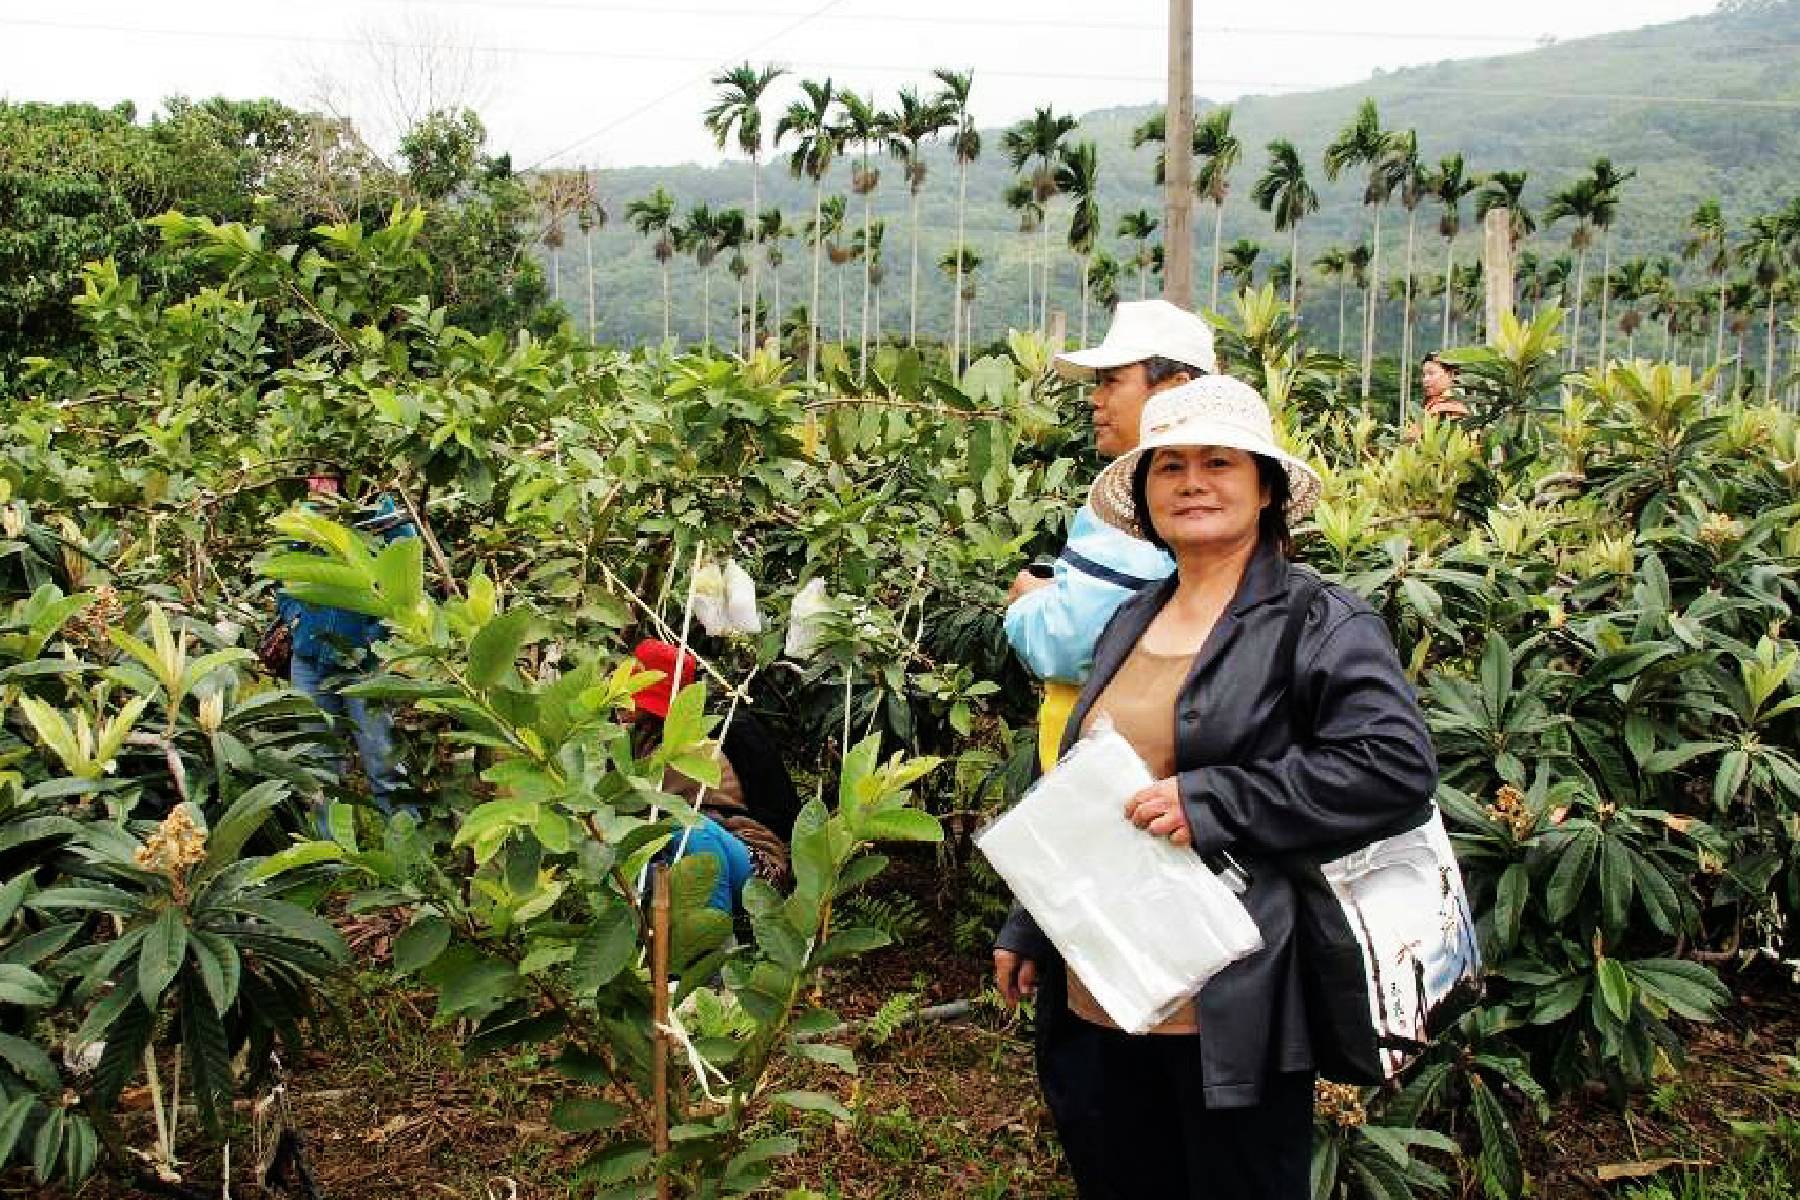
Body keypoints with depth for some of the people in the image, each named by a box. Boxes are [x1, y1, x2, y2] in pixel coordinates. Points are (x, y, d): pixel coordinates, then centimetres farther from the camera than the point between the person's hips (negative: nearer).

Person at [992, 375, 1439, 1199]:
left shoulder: (1315, 621, -9)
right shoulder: (1132, 621, 12)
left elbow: (1398, 765, -21)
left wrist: (1213, 803, -23)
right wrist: (1027, 928, 20)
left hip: (1231, 1011, -6)